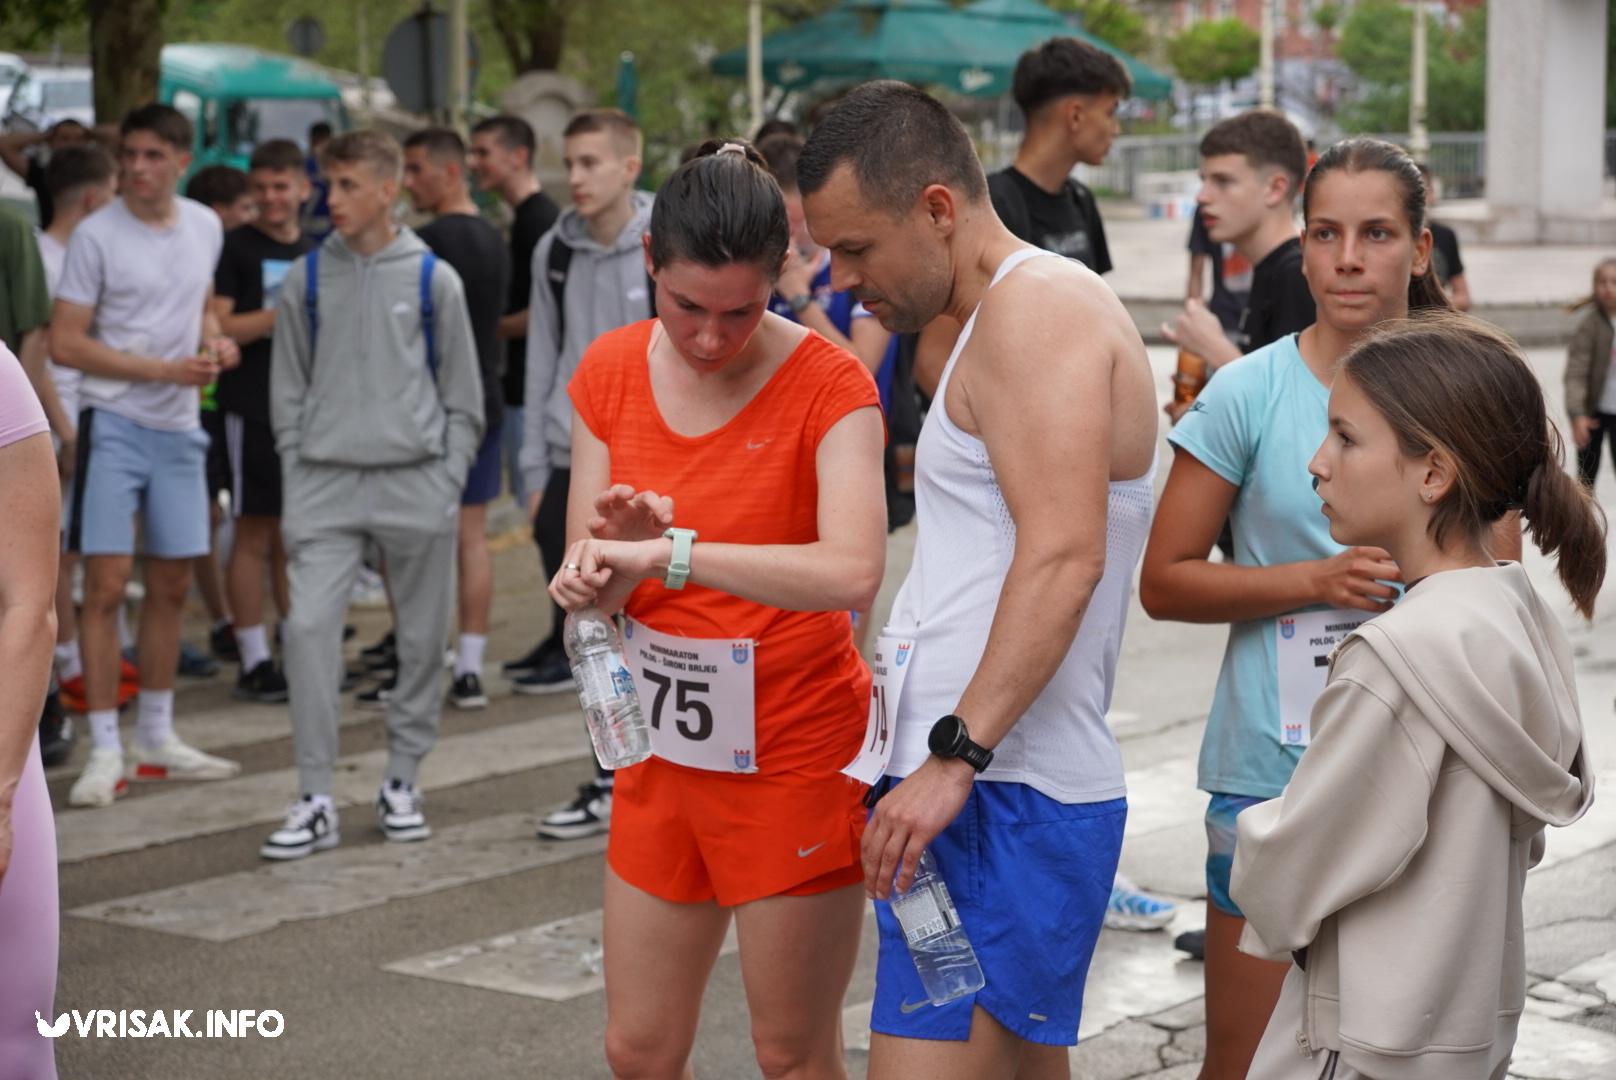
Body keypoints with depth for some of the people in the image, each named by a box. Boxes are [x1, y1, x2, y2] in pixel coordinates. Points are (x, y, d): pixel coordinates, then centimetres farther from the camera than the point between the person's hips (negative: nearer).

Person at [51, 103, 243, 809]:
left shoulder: (206, 226, 7)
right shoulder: (97, 235, -10)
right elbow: (65, 343, -12)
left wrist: (214, 341, 0)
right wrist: (166, 369, -18)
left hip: (179, 427, 6)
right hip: (114, 424, -6)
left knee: (172, 586, 11)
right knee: (106, 586, -8)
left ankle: (157, 738, 23)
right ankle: (105, 751, -2)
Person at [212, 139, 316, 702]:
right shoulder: (234, 248, -3)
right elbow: (217, 328, -12)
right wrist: (281, 315, -15)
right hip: (252, 411, -6)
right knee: (255, 536, -4)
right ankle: (254, 661, 1)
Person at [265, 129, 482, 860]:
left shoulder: (432, 278, 2)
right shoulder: (306, 279, 6)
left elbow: (463, 395, 5)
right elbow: (288, 390, 9)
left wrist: (450, 482, -3)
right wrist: (295, 484, 2)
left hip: (417, 480, 0)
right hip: (326, 480, 0)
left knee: (422, 637, 6)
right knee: (308, 626, -12)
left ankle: (402, 782, 22)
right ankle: (316, 799, -6)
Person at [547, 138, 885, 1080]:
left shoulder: (827, 384, -15)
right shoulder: (612, 373, 0)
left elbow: (853, 573, -32)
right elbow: (589, 592, 1)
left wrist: (673, 551, -35)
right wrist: (610, 563, -22)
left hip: (797, 756, -5)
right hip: (663, 754, 5)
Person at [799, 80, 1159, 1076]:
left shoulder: (1037, 304, -10)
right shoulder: (1011, 316, 22)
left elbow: (1062, 556, -22)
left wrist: (956, 755, -26)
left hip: (1004, 800, -11)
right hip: (1002, 789, 11)